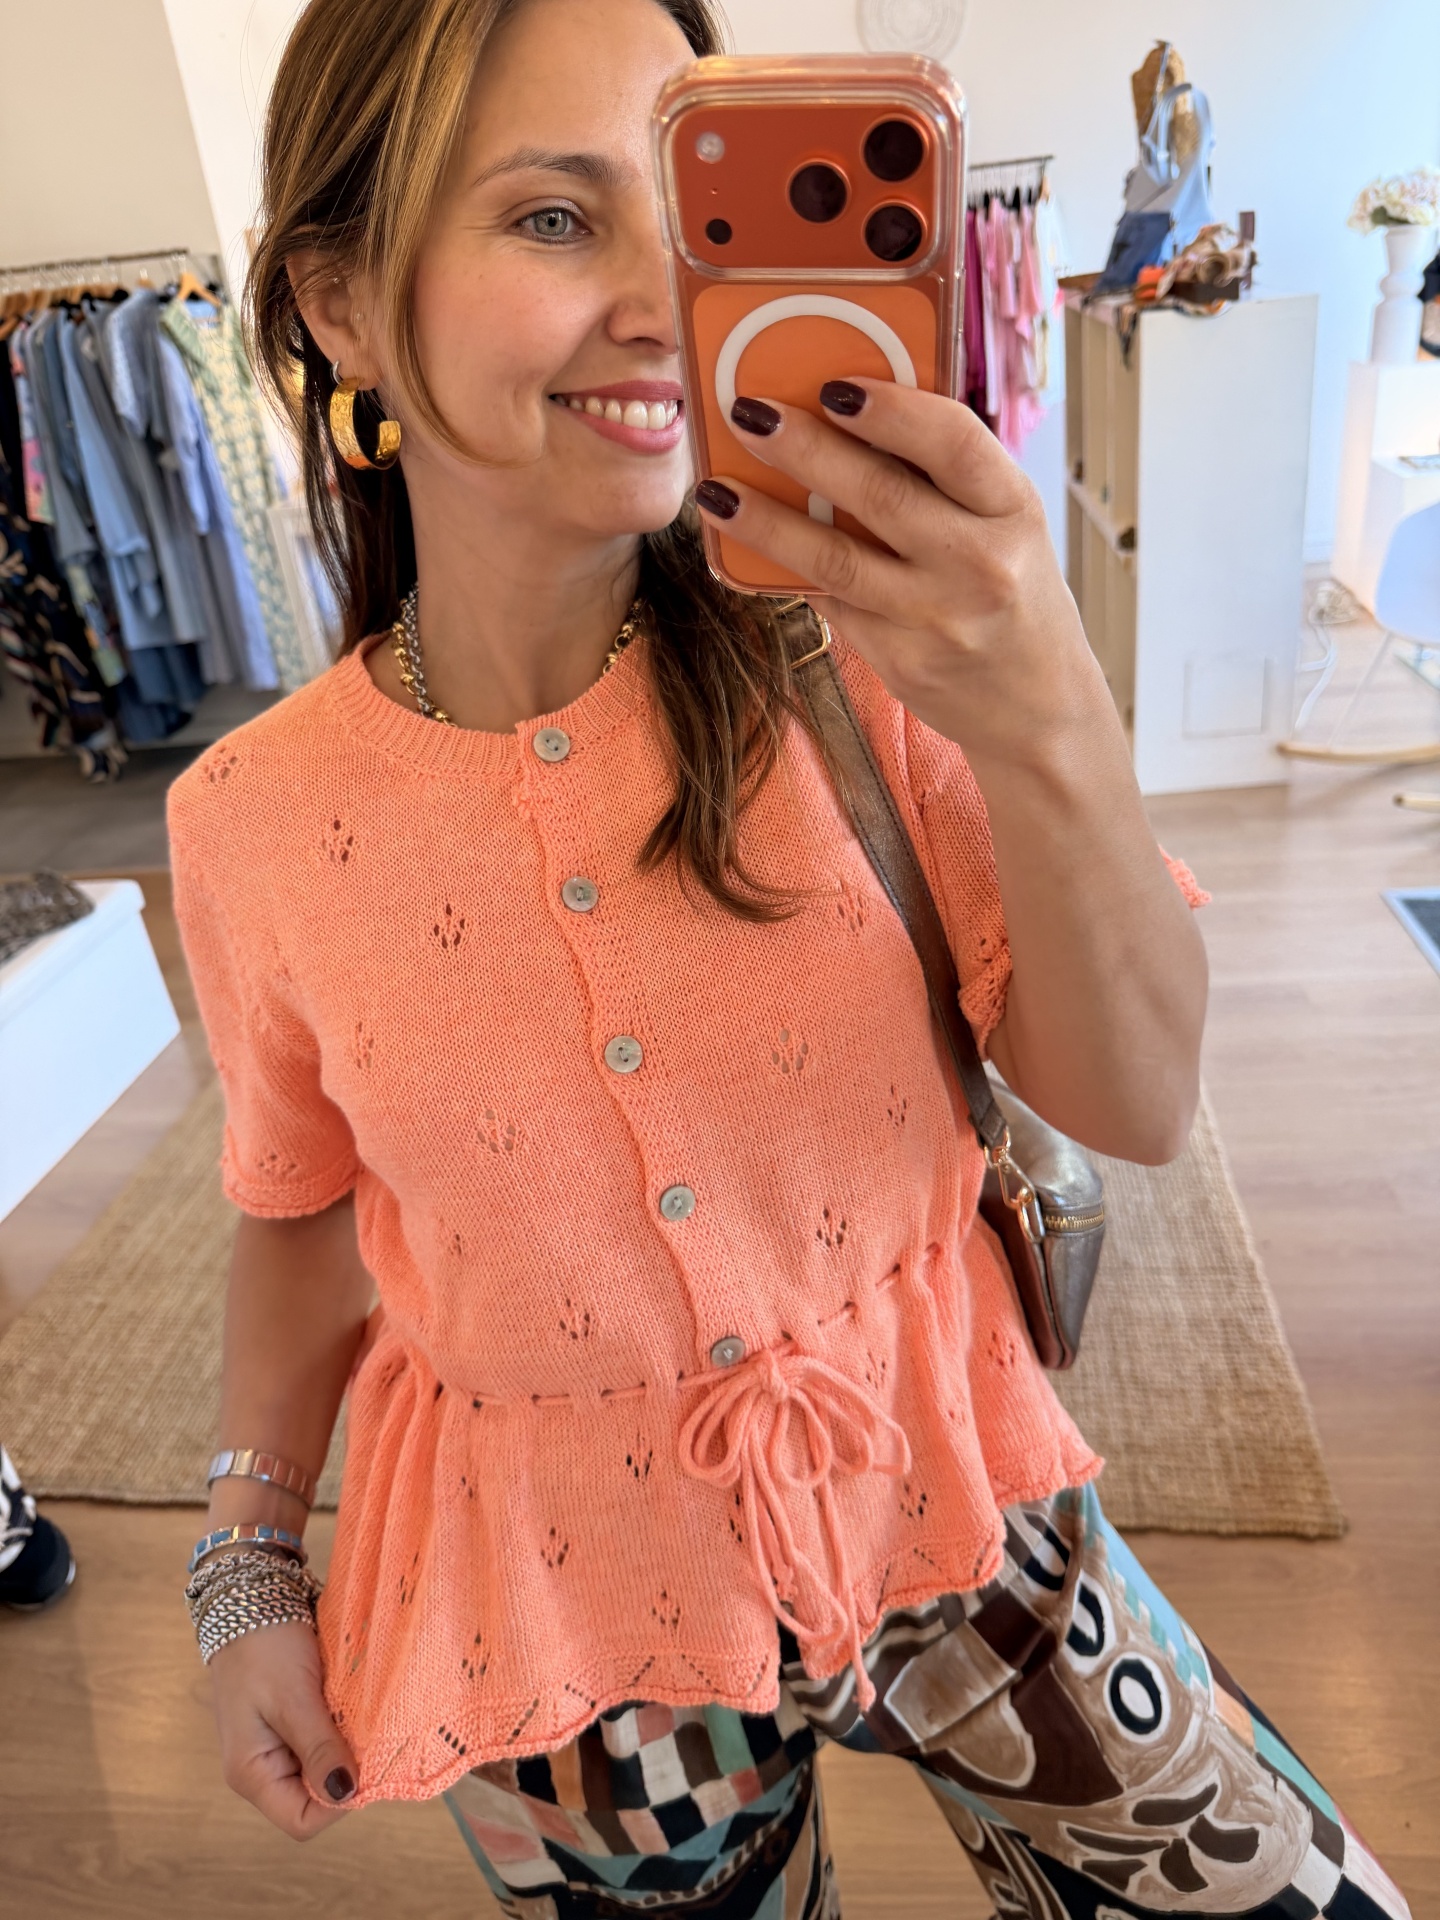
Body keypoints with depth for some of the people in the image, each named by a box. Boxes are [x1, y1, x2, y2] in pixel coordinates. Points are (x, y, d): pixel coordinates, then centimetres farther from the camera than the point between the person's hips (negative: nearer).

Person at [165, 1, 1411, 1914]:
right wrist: (251, 1568, 6)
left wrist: (1052, 733, -31)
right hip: (567, 1597, 1)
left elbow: (1139, 1107, -16)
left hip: (947, 1497, 1)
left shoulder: (852, 648, -15)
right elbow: (305, 1210, 4)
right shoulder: (253, 824, -11)